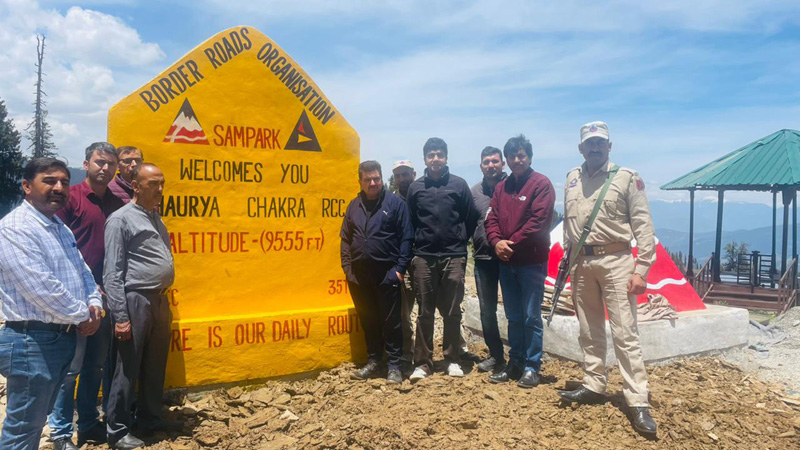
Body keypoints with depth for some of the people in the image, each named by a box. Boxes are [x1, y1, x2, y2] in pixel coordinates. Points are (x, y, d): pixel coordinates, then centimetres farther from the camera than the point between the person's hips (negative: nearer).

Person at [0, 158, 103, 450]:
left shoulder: (60, 227, 13)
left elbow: (82, 270, 19)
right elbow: (41, 287, -24)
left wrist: (94, 303, 0)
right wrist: (82, 315, -12)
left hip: (64, 337, 9)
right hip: (32, 340, -9)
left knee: (37, 420, 21)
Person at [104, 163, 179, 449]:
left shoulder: (155, 217, 15)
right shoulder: (121, 219, -10)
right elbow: (113, 273, -13)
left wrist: (165, 301, 16)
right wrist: (120, 316, -17)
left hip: (159, 299, 8)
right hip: (135, 300, -8)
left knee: (155, 366, 16)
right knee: (128, 369, 2)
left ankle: (150, 418, 31)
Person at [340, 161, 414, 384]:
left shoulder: (395, 203, -3)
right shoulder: (354, 206, 10)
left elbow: (406, 238, -5)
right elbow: (345, 239, 13)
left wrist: (400, 268, -10)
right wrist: (347, 267, 4)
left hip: (386, 273, -4)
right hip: (359, 275, 4)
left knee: (390, 321, 3)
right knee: (368, 321, 13)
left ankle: (394, 366, 14)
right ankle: (373, 361, 27)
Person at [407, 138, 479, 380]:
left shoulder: (459, 184, 2)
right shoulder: (416, 187, 6)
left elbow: (471, 219, 7)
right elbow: (410, 222, 12)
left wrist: (459, 242, 8)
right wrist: (417, 245, 8)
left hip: (454, 257, -1)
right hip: (424, 257, 1)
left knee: (452, 312, 6)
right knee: (425, 312, 6)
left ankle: (453, 360, 18)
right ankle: (423, 362, 14)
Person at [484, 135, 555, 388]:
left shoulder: (541, 184, -5)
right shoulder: (501, 187, 13)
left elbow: (539, 221, -14)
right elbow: (492, 218, 9)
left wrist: (512, 243, -14)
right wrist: (496, 241, -9)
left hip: (531, 262, -6)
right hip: (506, 262, 6)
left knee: (531, 317, 1)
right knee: (513, 317, 13)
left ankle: (532, 367, 12)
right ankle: (515, 364, 24)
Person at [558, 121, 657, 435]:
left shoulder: (627, 178, -5)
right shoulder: (572, 179, 11)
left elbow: (643, 227, -7)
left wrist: (641, 269, -13)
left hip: (615, 262, -5)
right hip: (582, 263, 5)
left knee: (625, 333, -6)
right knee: (589, 331, 14)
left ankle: (638, 403, 0)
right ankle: (594, 386, 27)